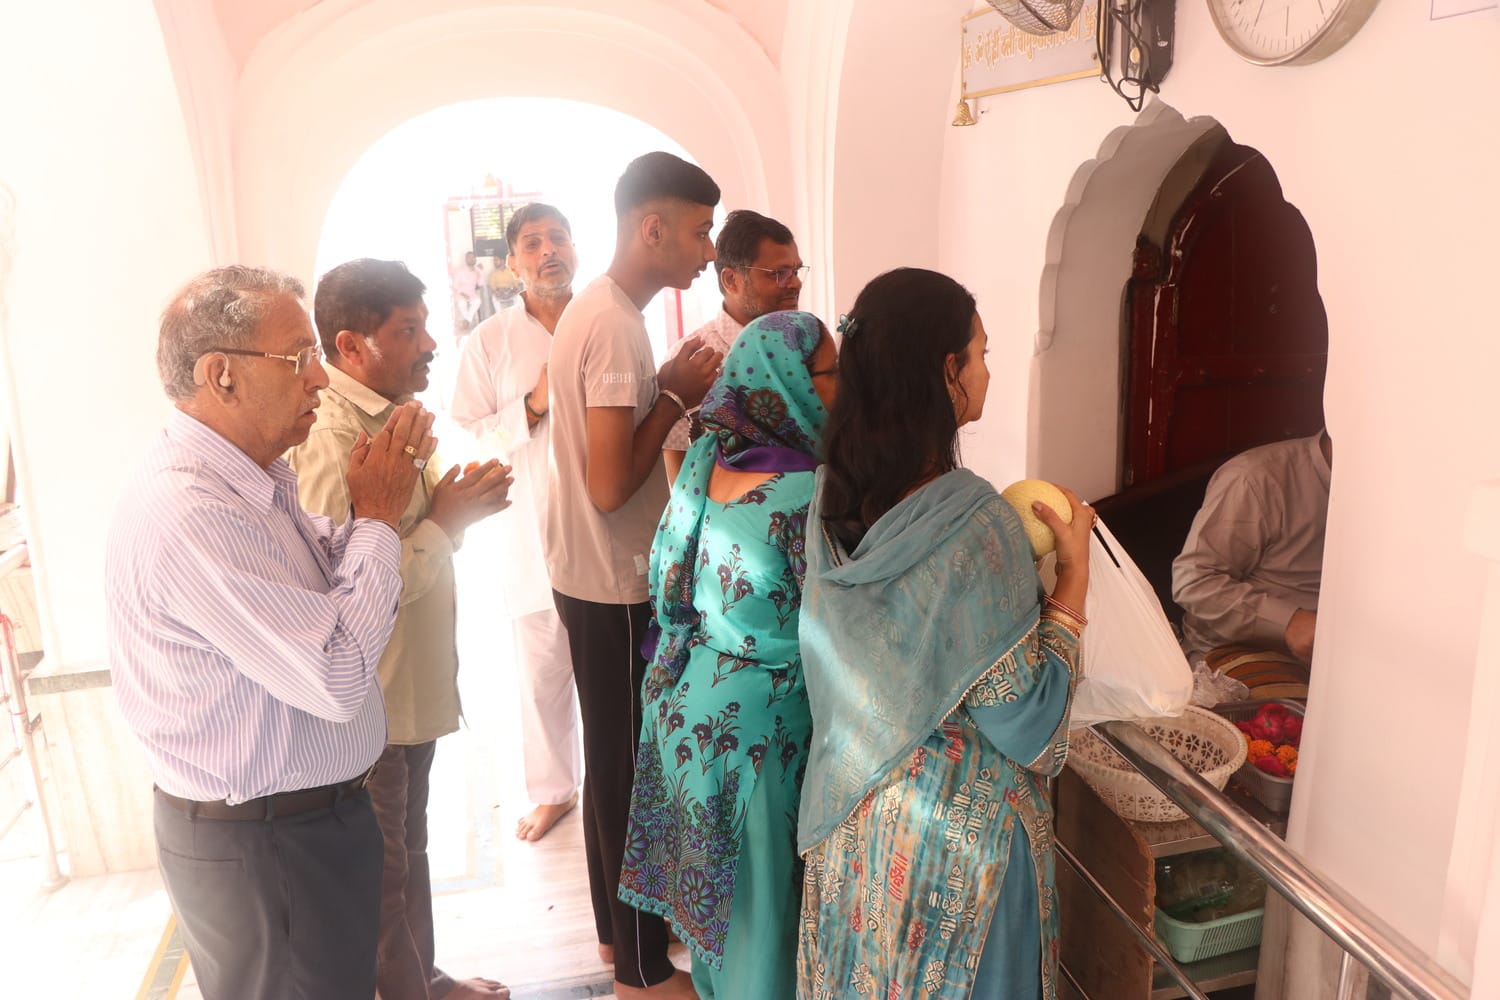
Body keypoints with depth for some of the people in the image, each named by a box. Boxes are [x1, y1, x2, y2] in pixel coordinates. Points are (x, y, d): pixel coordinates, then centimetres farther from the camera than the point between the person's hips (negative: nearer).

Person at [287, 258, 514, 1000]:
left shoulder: (389, 416, 6)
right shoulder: (332, 440, -25)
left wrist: (457, 505, 0)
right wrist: (448, 521, -22)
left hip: (414, 685, 10)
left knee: (408, 849, 25)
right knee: (382, 874, 12)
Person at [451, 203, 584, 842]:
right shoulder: (491, 341, 3)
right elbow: (470, 435, -2)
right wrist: (533, 404, -14)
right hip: (536, 534, 0)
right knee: (543, 675, 11)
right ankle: (552, 789, 33)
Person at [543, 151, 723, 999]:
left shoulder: (596, 308, 10)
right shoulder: (616, 325, -21)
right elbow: (610, 484, -24)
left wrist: (670, 389, 5)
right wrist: (677, 396, -15)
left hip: (596, 577, 10)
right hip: (615, 587, -10)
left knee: (613, 759, 20)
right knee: (630, 767, 5)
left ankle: (617, 927, 38)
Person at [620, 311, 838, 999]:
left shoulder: (703, 458, -4)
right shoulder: (808, 497, -26)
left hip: (683, 702, 8)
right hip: (757, 722, -8)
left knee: (706, 871, 27)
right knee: (760, 892, 15)